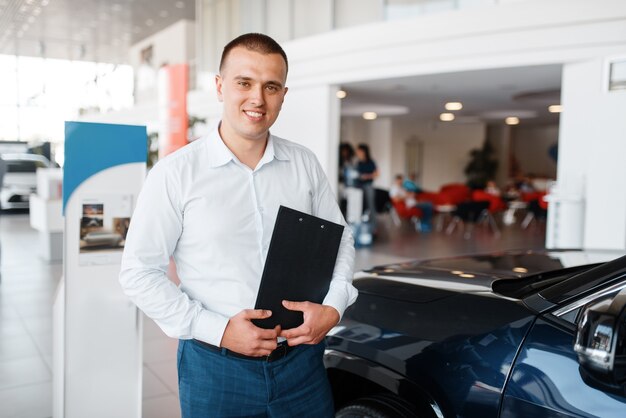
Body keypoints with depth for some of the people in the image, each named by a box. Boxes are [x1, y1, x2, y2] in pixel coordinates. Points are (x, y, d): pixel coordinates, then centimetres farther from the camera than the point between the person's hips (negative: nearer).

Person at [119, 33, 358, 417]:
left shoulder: (306, 165, 0)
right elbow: (139, 271, -8)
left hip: (302, 359, 3)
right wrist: (218, 329, -16)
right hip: (216, 365, -3)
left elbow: (340, 241, 9)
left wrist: (333, 306, -8)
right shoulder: (175, 173, -10)